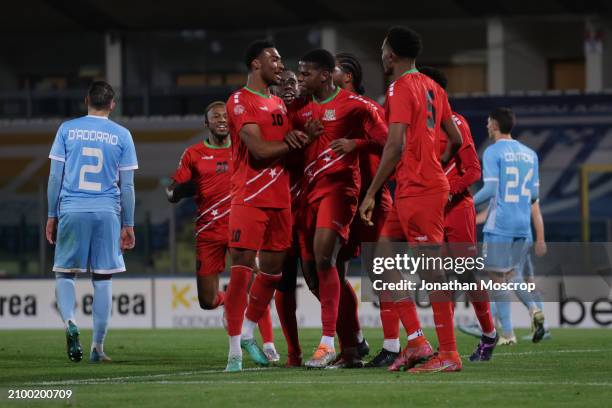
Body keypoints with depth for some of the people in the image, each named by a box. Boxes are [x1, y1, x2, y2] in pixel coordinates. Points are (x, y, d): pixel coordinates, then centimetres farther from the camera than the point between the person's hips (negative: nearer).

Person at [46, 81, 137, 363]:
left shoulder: (67, 129, 5)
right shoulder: (122, 135, 4)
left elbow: (55, 176, 4)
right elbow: (127, 185, 5)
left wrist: (52, 216, 11)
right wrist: (128, 225, 11)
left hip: (71, 211, 0)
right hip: (107, 213, 0)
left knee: (64, 273, 11)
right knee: (102, 279, 6)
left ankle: (69, 322, -16)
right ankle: (97, 347, 5)